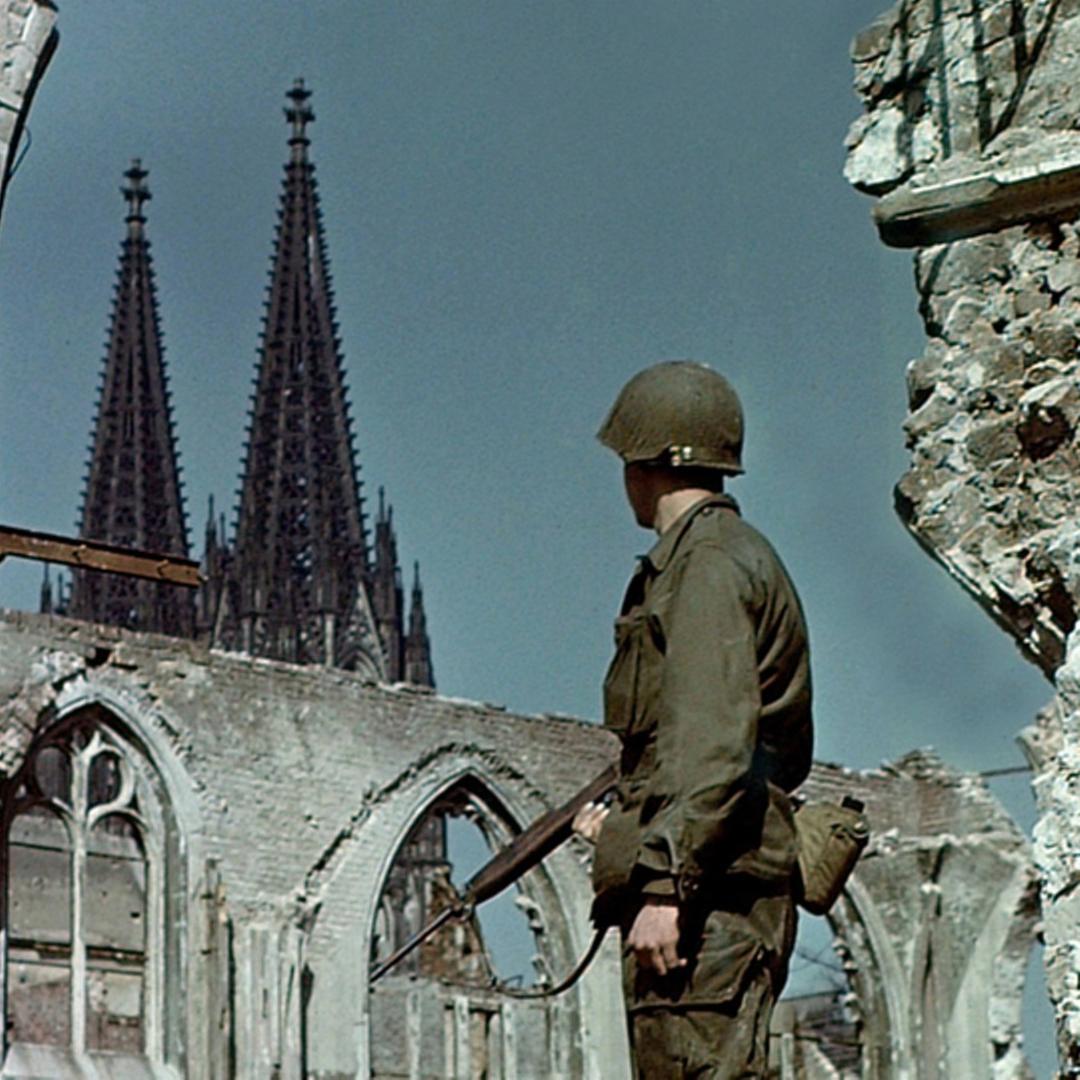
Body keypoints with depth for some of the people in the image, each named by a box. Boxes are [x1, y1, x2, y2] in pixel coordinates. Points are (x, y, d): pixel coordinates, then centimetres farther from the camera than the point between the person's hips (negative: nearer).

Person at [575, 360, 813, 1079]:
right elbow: (784, 754, 26)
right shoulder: (749, 560, 24)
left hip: (708, 896, -10)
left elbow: (715, 743, -19)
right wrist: (633, 825, 30)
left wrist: (664, 882, -23)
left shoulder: (708, 562, -7)